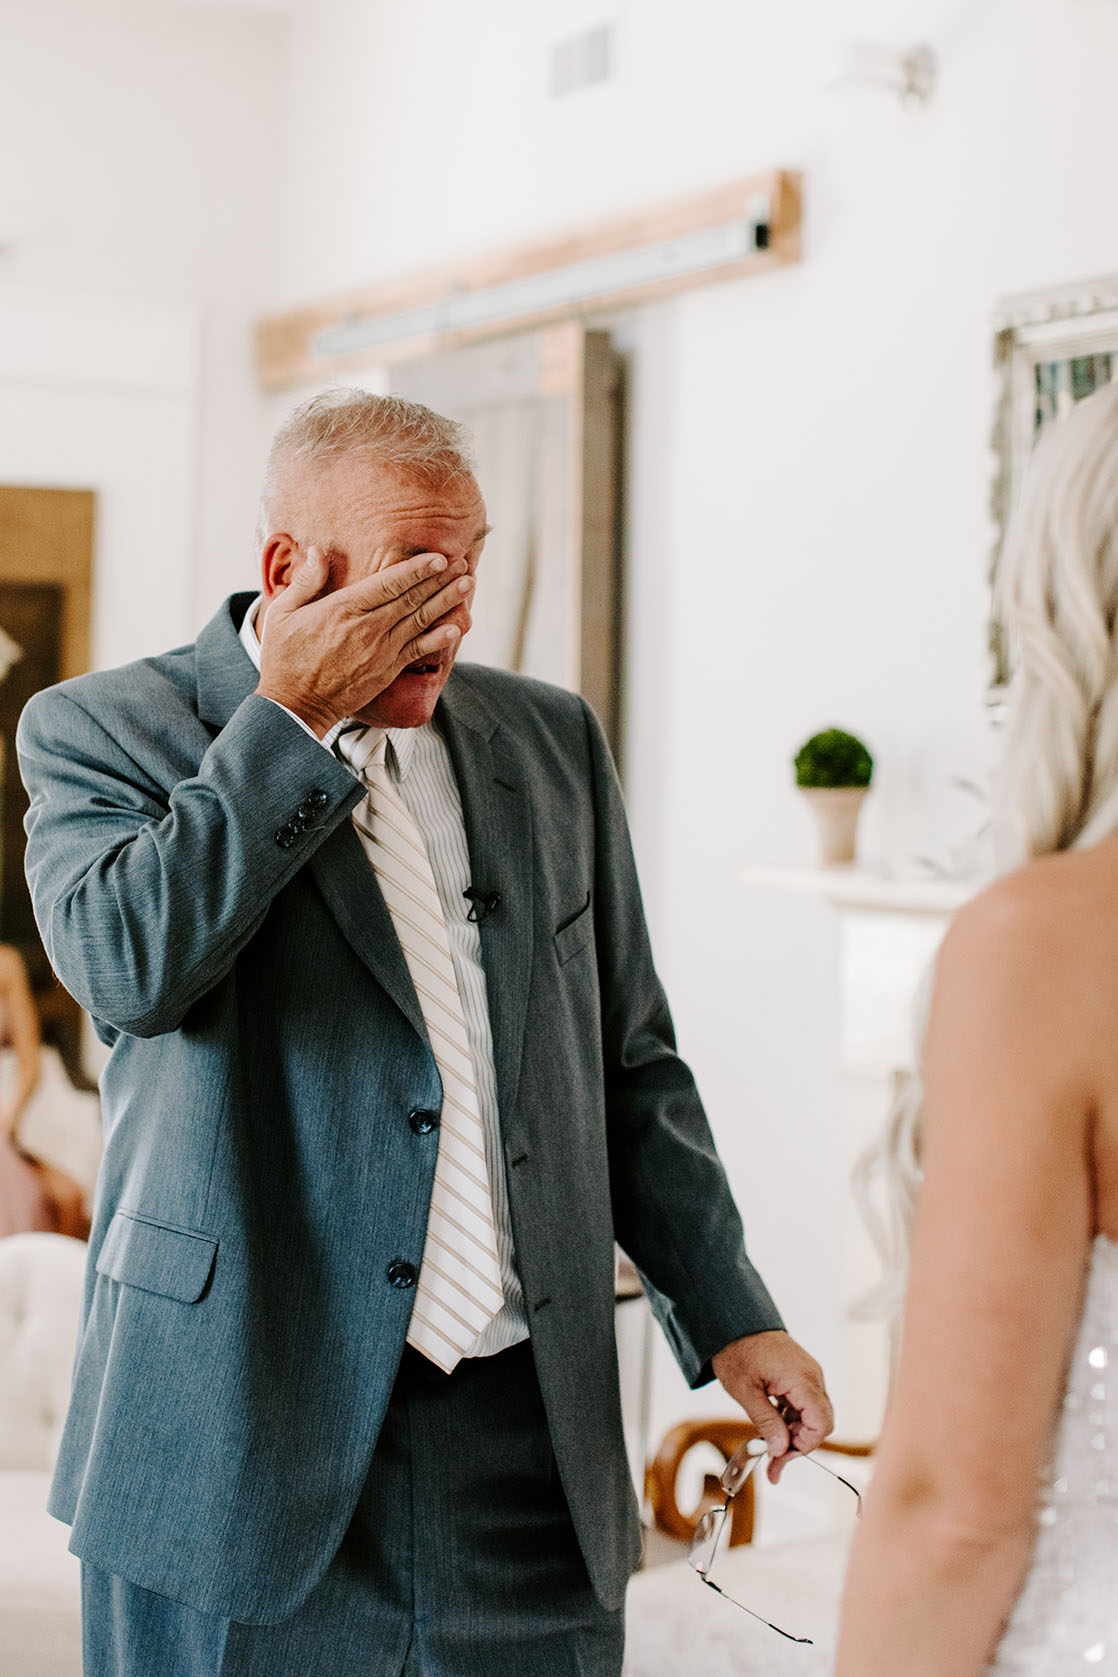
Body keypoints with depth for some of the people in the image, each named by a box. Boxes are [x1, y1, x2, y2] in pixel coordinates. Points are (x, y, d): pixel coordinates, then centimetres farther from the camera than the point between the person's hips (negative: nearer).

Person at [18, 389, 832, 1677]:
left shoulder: (552, 742, 11)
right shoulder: (104, 731, -1)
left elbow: (628, 1068, 15)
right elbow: (126, 962, -21)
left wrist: (728, 1319, 10)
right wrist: (292, 714, -15)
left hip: (527, 1430, 3)